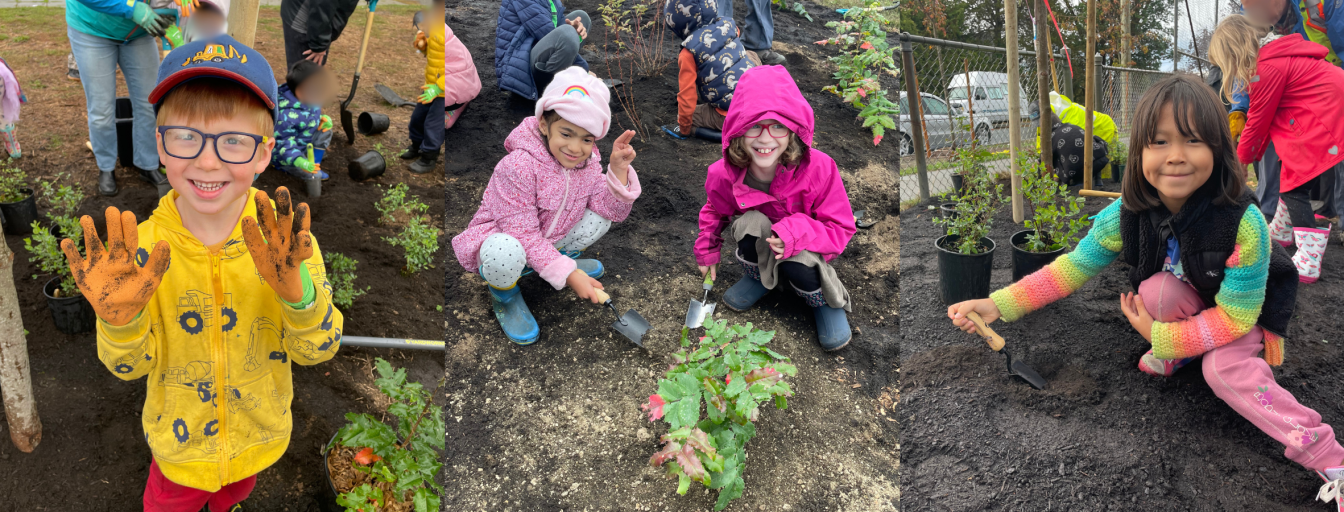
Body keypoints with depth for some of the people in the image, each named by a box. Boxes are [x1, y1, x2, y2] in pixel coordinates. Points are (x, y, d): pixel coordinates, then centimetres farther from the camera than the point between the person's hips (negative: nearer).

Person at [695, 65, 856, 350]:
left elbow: (841, 229, -22)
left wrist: (796, 234, -39)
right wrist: (707, 251, 2)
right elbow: (715, 210, 4)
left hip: (806, 248, -2)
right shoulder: (724, 175, -22)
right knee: (752, 222, -32)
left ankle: (824, 299, 0)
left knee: (798, 262, -36)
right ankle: (760, 276, 1)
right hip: (758, 242, 2)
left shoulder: (818, 169, -30)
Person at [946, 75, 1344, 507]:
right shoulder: (1126, 216, -25)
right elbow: (1073, 266, -16)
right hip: (1190, 303, 4)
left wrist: (1160, 336, -30)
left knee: (1224, 371, -31)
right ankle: (1174, 358, 1)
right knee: (1157, 288, -29)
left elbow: (1235, 315, -29)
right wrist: (999, 305, -26)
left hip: (1248, 309, -3)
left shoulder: (1243, 222, -37)